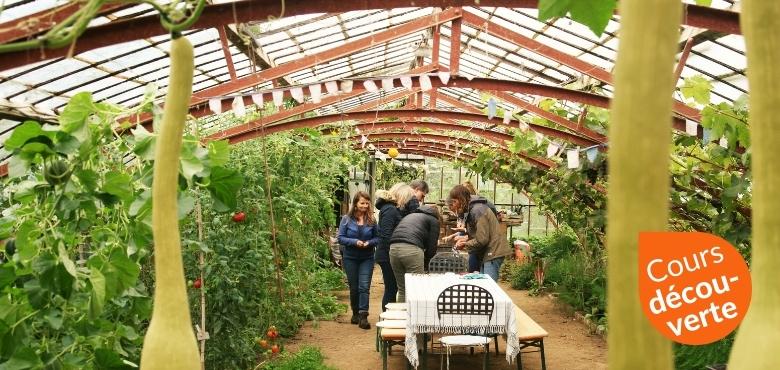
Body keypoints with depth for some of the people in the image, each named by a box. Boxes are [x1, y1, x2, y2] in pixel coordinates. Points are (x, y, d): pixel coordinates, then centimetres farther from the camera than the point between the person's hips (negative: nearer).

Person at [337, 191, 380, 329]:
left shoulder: (371, 220, -3)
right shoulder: (346, 219, -5)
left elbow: (377, 238, 3)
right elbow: (340, 238, -6)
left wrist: (369, 243, -18)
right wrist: (355, 242, -20)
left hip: (367, 258, 0)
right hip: (350, 258, 0)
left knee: (364, 287, -10)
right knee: (354, 287, 11)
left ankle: (363, 317, -11)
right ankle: (355, 313, 29)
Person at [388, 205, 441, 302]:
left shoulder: (409, 216, 36)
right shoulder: (434, 220, 18)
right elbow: (431, 247, 8)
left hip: (393, 248, 6)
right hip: (412, 249, -6)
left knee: (402, 290, 13)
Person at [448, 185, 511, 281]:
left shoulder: (477, 210, -17)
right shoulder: (471, 209, 14)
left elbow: (482, 239, -20)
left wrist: (465, 245, -6)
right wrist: (466, 238, 3)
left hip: (493, 253, -10)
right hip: (488, 253, 10)